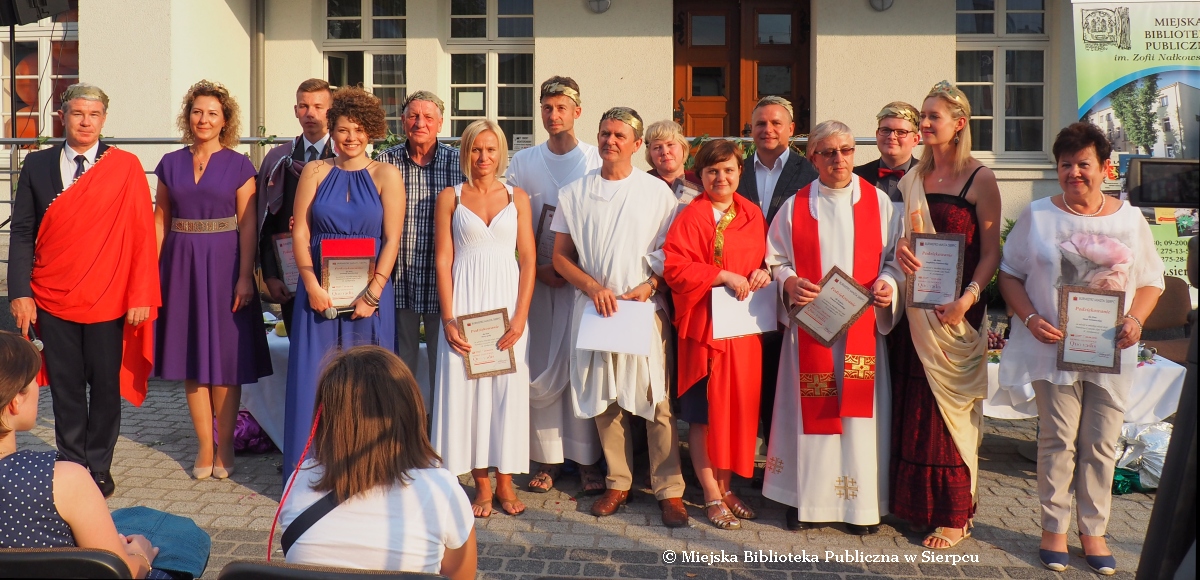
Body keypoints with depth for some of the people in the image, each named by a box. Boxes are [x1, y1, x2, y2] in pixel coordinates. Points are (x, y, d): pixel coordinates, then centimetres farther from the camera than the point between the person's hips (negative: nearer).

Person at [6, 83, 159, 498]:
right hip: (53, 300, 2)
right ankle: (71, 467, 25)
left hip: (109, 301, -2)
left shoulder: (126, 167, -2)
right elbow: (22, 232, 6)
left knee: (106, 387, 7)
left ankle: (99, 469, 23)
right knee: (65, 389, 10)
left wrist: (140, 297, -10)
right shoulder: (36, 165, 5)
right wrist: (20, 293, -2)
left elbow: (142, 234, -5)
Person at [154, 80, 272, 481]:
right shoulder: (171, 164, 9)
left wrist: (245, 277, -14)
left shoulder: (238, 165, 0)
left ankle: (225, 446, 13)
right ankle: (204, 445, 16)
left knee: (225, 357, 1)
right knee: (191, 357, 7)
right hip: (181, 265, 3)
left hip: (223, 264, -3)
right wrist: (152, 272, 1)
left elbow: (248, 225, -6)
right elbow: (160, 220, 9)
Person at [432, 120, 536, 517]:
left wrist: (520, 315, -8)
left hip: (507, 301, 1)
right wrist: (448, 319, -8)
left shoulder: (517, 197, 7)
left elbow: (529, 258, 3)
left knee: (509, 388, 2)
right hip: (465, 302, 0)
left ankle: (505, 482, 13)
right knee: (467, 386, 1)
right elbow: (443, 259, 1)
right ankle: (482, 485, 12)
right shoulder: (450, 197, 6)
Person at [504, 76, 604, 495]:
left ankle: (587, 459, 9)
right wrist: (537, 267, -7)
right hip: (536, 278, 2)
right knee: (541, 371, 2)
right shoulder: (522, 162, 10)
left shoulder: (598, 162, 4)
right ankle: (547, 458, 13)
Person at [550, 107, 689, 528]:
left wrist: (649, 287, -11)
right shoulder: (574, 193, 9)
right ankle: (618, 483, 20)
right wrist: (593, 287, -8)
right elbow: (561, 256, 8)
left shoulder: (657, 192, 4)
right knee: (605, 400, 7)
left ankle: (669, 490, 6)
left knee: (657, 398, -4)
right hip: (593, 307, 2)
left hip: (645, 308, -2)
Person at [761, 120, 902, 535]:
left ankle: (862, 503, 11)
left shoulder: (879, 202, 7)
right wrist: (789, 282, -12)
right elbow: (775, 259, 8)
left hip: (863, 323, 0)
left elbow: (897, 257, 9)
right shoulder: (795, 206, 7)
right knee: (811, 408, 2)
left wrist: (888, 283, -11)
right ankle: (805, 498, 12)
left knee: (860, 407, 1)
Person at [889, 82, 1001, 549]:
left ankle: (953, 514, 14)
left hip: (955, 313, -5)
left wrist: (966, 300, -20)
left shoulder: (979, 180, -5)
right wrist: (899, 248, -6)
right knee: (911, 403, 10)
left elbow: (991, 252, -7)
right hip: (914, 307, 5)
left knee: (949, 407, 1)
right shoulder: (913, 178, 11)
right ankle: (912, 500, 23)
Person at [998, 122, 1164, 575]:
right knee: (1058, 440, 3)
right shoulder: (1037, 215, 2)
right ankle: (1054, 528, 16)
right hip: (1054, 346, -2)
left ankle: (1093, 530, 21)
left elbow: (1151, 281, 11)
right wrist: (1031, 319, -12)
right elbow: (1010, 274, 3)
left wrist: (1135, 320, -8)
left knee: (1101, 444, 7)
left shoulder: (1129, 219, 7)